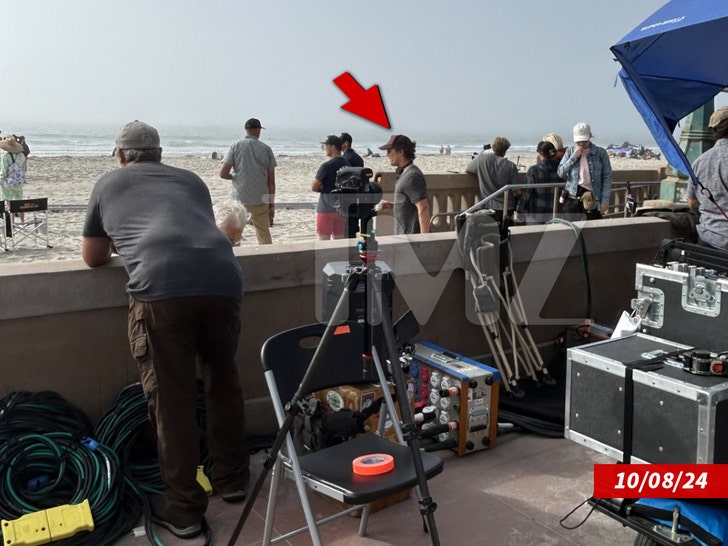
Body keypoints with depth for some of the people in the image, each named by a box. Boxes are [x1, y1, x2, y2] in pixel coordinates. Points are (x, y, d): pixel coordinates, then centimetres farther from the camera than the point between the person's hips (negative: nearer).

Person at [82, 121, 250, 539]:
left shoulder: (109, 184, 25)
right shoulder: (191, 180, 31)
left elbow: (94, 258, 34)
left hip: (160, 288, -3)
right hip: (223, 280, 4)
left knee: (171, 399, 7)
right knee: (223, 380, 21)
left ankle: (184, 509, 15)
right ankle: (232, 478, 34)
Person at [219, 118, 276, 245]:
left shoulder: (235, 147, -2)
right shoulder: (266, 149, 1)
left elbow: (223, 173, -8)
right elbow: (271, 181, 0)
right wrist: (271, 205, 6)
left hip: (238, 198, -1)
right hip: (260, 200, 1)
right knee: (264, 236, 12)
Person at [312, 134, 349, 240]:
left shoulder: (327, 166, -15)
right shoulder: (347, 165, 7)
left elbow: (314, 187, -14)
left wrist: (322, 188, 5)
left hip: (326, 208, -7)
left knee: (324, 239, 0)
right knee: (339, 239, 11)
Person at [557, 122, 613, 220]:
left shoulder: (600, 153, 3)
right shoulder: (570, 151, 10)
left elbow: (607, 177, 2)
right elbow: (560, 173, 4)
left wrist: (605, 200, -6)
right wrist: (573, 157, -6)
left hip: (592, 198, -1)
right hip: (572, 197, 2)